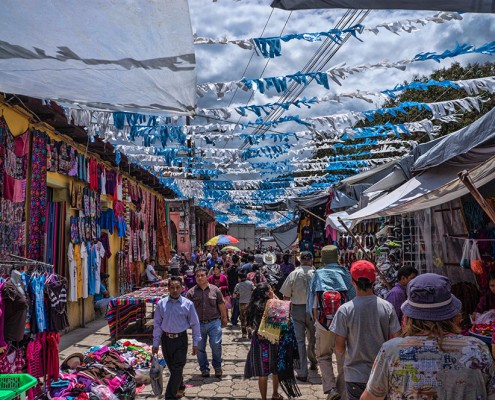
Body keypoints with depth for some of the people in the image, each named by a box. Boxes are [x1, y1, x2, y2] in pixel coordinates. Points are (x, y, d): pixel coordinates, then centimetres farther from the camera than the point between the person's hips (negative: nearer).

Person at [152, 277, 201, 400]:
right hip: (166, 339, 3)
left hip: (181, 339, -3)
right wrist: (155, 343, 4)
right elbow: (157, 324, 3)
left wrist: (195, 343, -1)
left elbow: (195, 324, -2)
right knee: (172, 367, 18)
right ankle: (180, 388, 42)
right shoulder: (161, 304, -4)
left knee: (177, 369, -3)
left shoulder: (188, 304, -9)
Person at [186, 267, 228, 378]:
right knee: (200, 348, 8)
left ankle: (217, 367, 18)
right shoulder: (191, 292, 1)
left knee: (216, 345, -5)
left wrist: (224, 318, 12)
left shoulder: (215, 290, 2)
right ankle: (204, 369, 26)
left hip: (214, 322, -1)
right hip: (198, 324, 1)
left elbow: (221, 305, 9)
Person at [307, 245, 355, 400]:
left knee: (323, 356, 16)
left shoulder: (317, 275, -3)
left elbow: (313, 304, -4)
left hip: (324, 324, -1)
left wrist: (317, 321, 8)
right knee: (343, 358, 15)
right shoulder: (346, 274, -3)